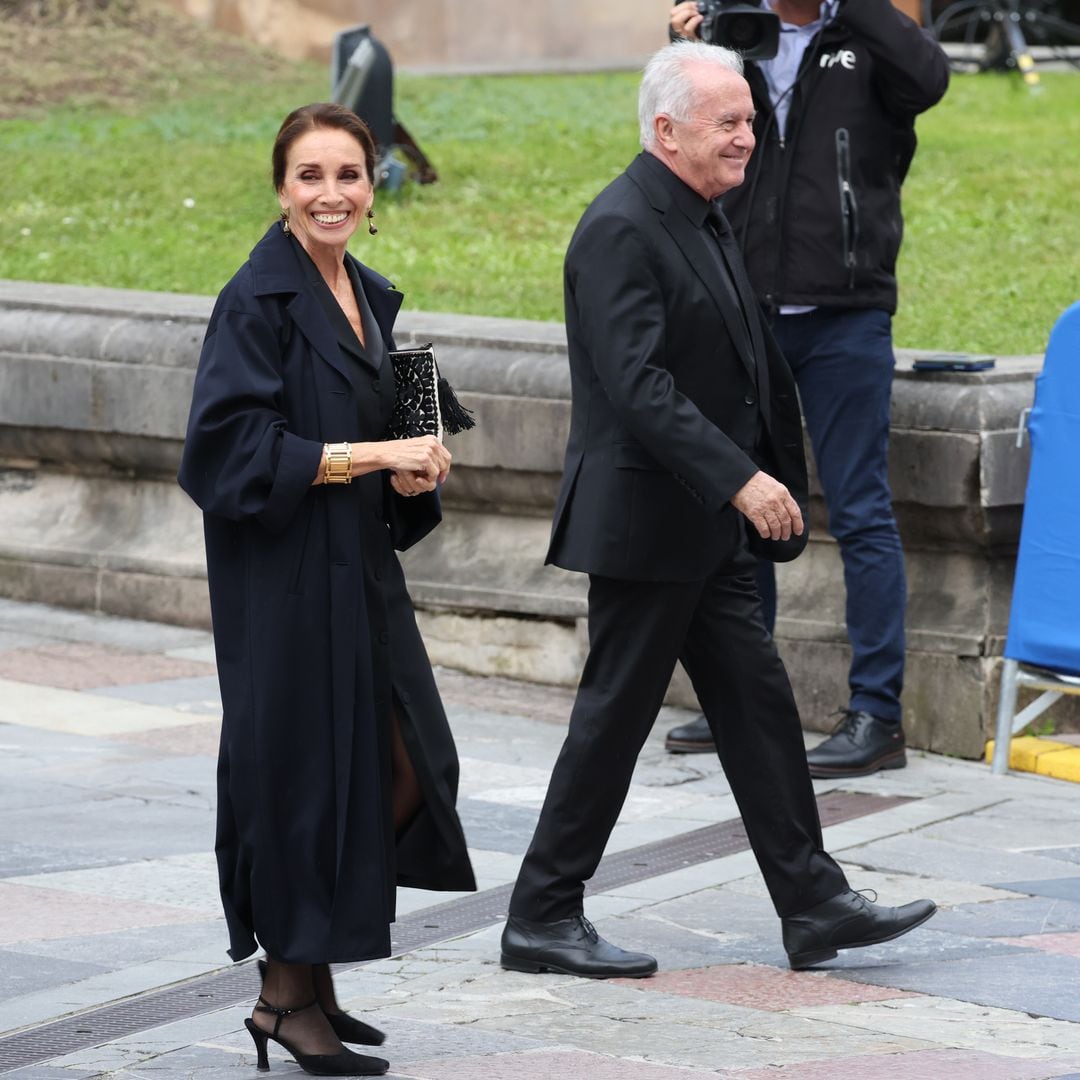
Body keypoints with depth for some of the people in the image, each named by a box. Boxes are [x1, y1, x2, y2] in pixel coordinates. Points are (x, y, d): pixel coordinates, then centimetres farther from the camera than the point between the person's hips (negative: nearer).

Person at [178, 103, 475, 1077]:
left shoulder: (369, 299, 12)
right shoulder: (260, 300, -12)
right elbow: (233, 441, -19)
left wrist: (410, 475, 0)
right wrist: (371, 456, -21)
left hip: (361, 569, 8)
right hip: (284, 571, -8)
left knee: (405, 768, 7)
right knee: (304, 769, -3)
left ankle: (310, 978, 19)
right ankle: (291, 995, 9)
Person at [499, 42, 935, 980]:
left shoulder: (705, 219, 13)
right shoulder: (621, 231, -18)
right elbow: (638, 385, -26)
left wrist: (779, 480, 20)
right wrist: (740, 479, -30)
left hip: (708, 529, 10)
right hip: (644, 523, -10)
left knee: (758, 708, 9)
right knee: (615, 716, -2)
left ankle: (814, 904, 13)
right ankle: (543, 919, 8)